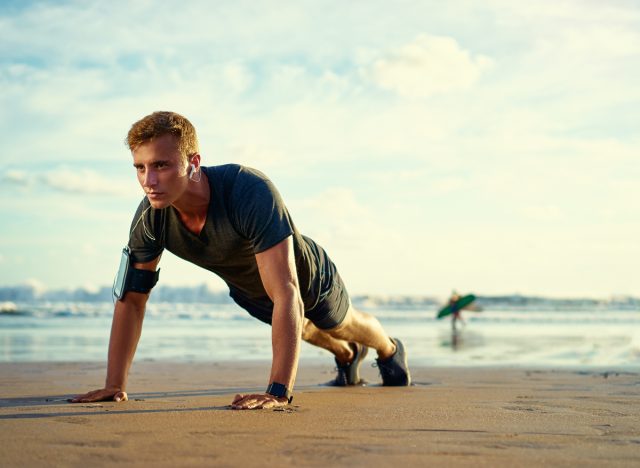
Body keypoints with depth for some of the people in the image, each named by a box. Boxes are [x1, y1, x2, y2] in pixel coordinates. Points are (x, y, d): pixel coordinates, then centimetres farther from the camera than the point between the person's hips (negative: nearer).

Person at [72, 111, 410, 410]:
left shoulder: (250, 192, -50)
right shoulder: (150, 217, -34)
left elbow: (287, 295, -54)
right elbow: (131, 298, -22)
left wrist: (278, 392, -59)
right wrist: (114, 384, -26)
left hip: (308, 278, -4)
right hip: (247, 291, 4)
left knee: (343, 324, 29)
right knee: (302, 328, 35)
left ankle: (390, 351, 65)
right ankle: (347, 355, 70)